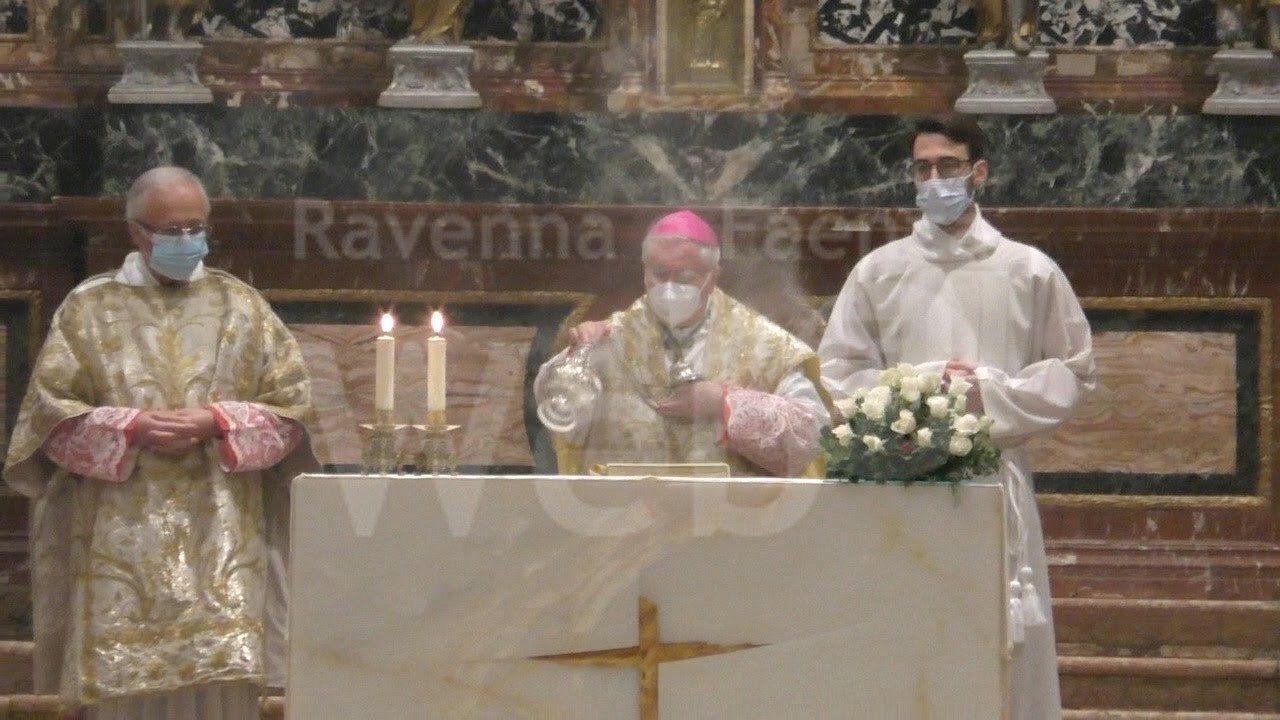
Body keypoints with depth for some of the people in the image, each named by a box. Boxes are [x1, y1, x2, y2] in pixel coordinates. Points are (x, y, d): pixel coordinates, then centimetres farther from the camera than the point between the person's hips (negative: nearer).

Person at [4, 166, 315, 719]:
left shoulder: (243, 309, 11)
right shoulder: (89, 309, 8)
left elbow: (292, 409, 7)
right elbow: (49, 411, 2)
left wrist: (216, 422, -10)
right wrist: (131, 428, -12)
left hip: (221, 541, 1)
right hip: (118, 543, -1)